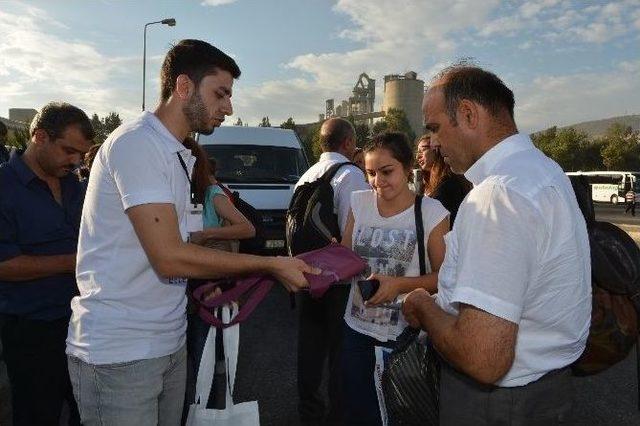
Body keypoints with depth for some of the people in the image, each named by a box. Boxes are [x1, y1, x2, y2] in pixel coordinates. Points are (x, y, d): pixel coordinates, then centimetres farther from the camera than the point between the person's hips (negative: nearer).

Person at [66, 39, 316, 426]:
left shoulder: (182, 157, 12)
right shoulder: (136, 143, -16)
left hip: (171, 343, 8)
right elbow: (169, 258, -23)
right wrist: (271, 265, -17)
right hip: (119, 352, -8)